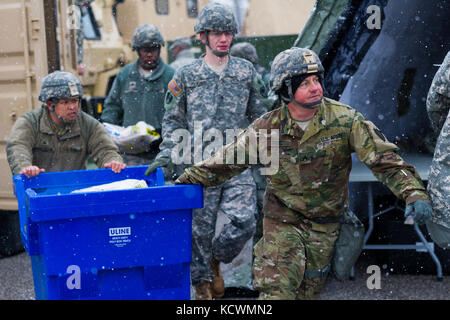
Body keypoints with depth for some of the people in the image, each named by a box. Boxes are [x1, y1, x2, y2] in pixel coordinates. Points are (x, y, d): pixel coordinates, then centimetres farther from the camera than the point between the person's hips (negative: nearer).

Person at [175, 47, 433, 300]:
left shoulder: (345, 120, -14)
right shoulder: (267, 128, -11)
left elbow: (384, 159, -15)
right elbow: (226, 162, 1)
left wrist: (414, 192, -28)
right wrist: (185, 182, 4)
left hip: (325, 225, 1)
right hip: (282, 220, -1)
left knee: (309, 291, 13)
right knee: (277, 290, -10)